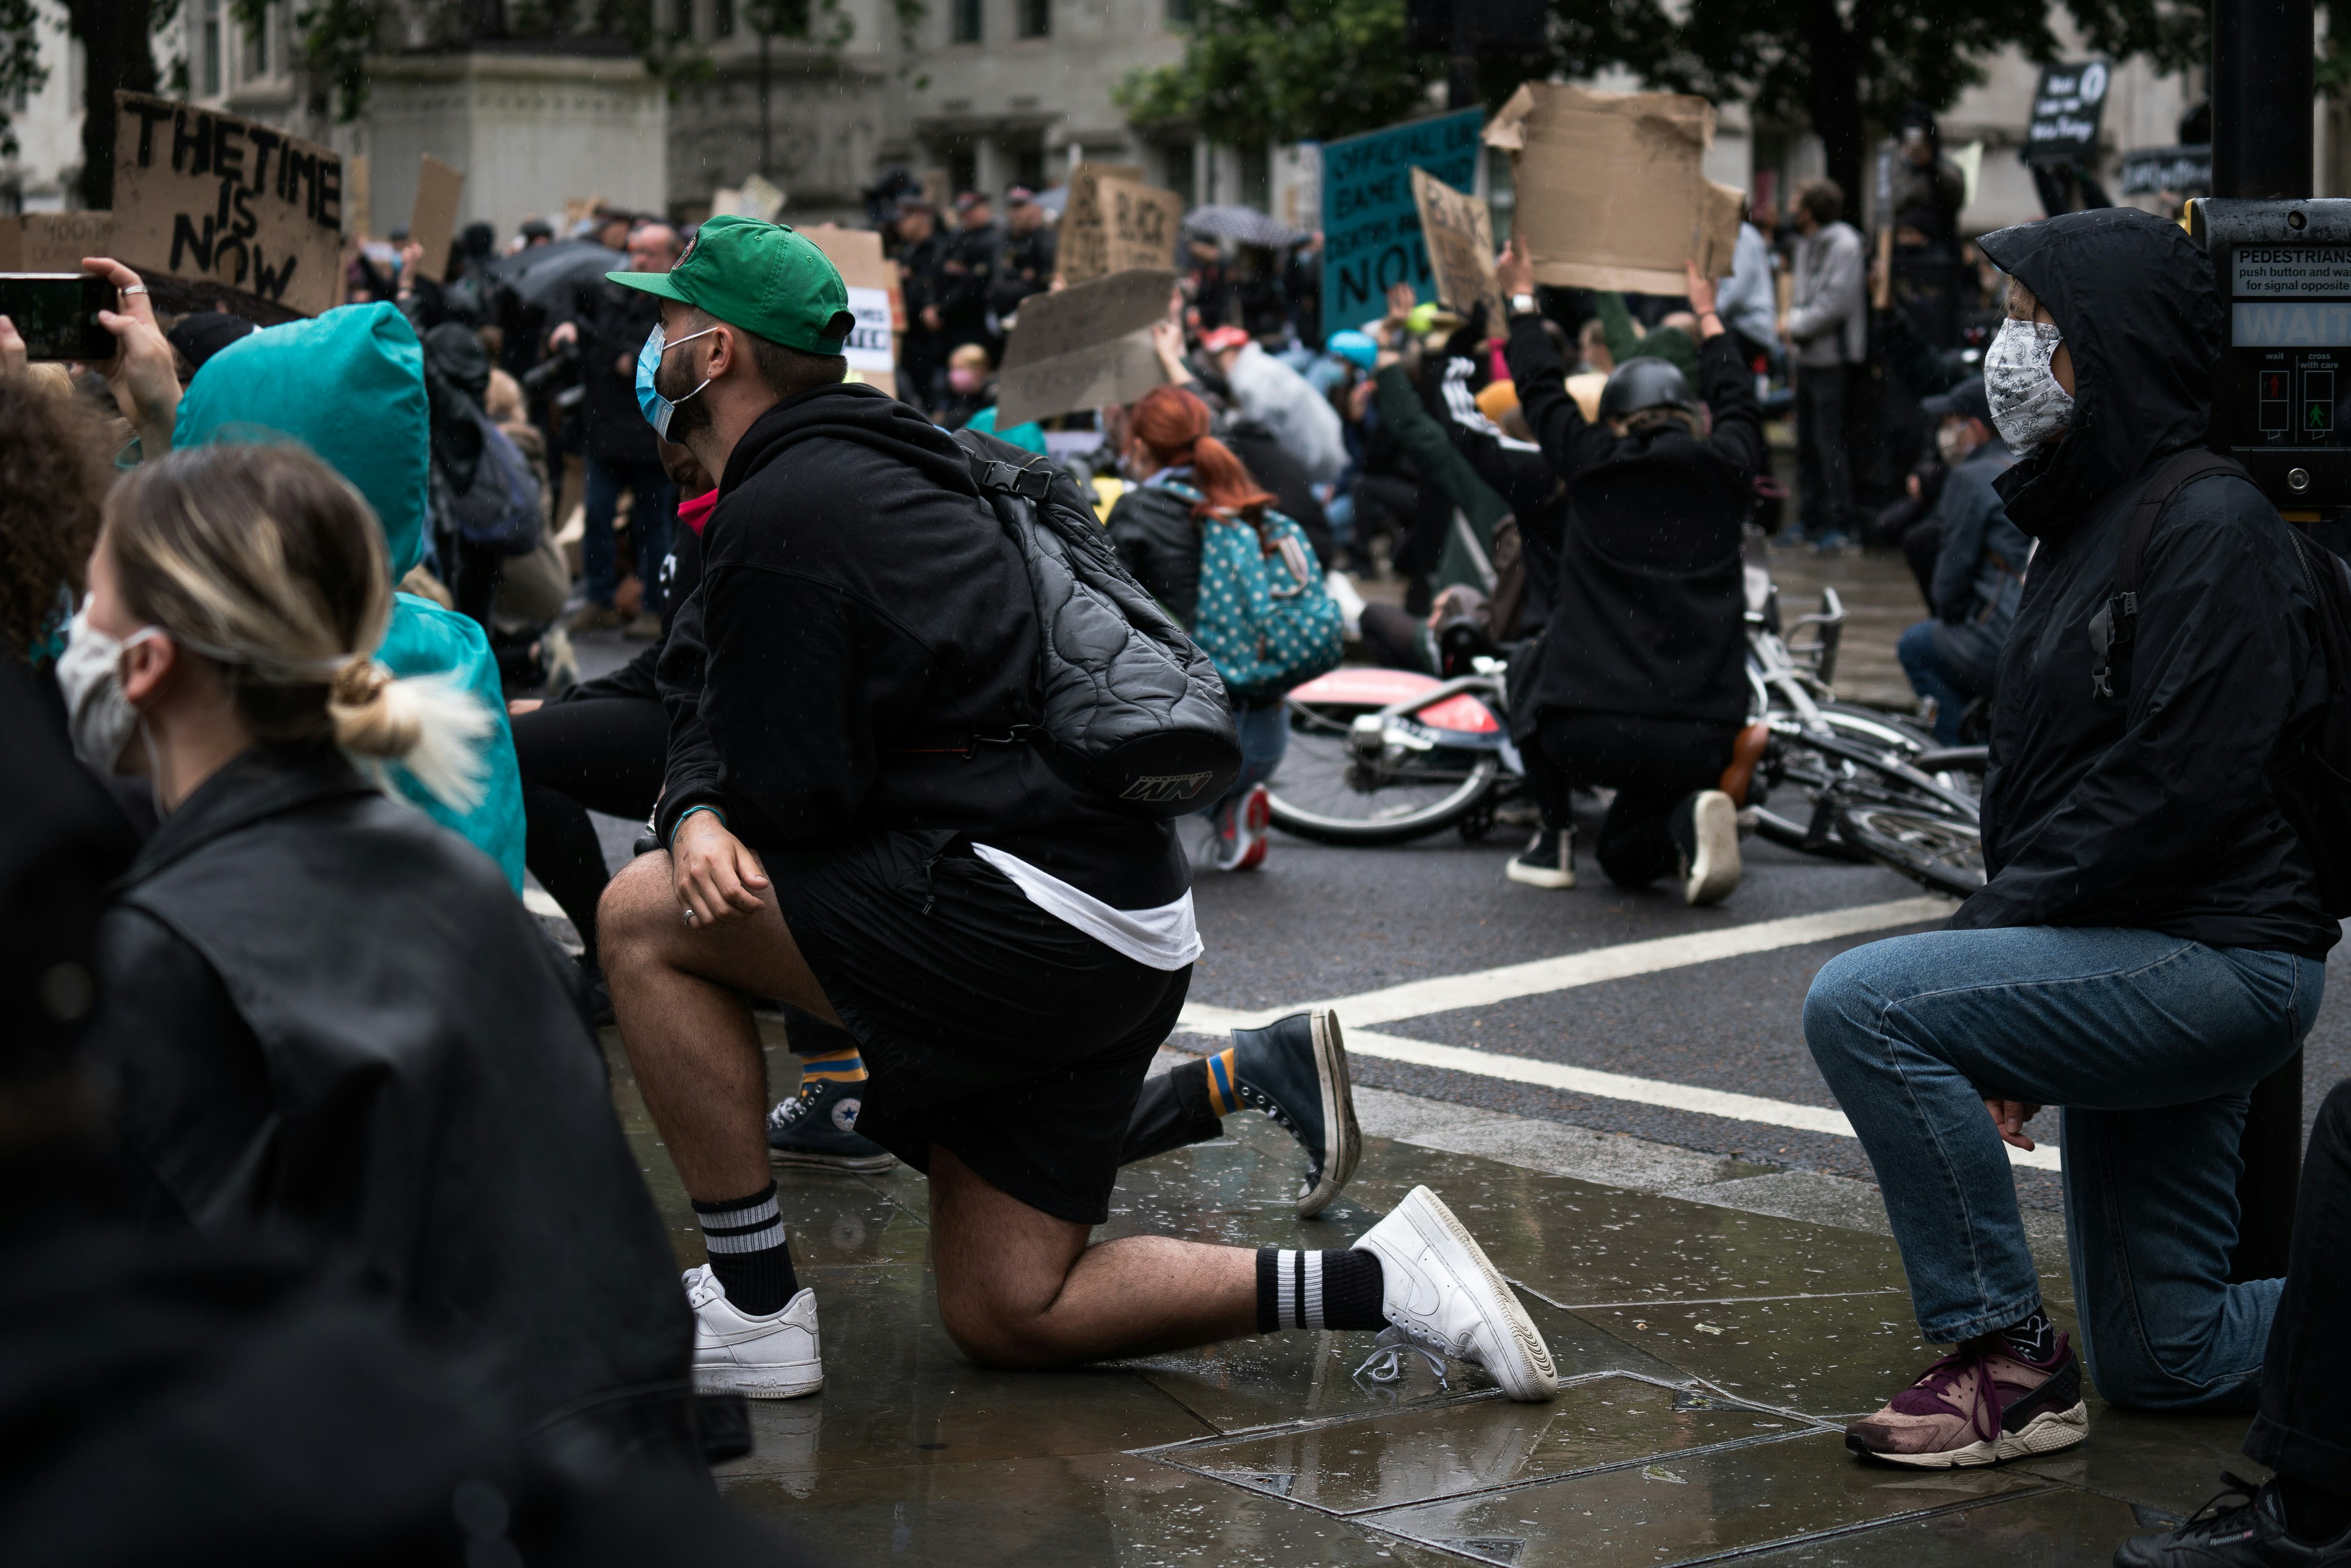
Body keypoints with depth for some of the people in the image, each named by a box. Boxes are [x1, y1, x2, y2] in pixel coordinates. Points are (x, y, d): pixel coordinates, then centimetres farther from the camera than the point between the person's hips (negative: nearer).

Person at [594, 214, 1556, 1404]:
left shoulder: (784, 513, -11)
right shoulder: (864, 472, 21)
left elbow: (792, 788, -14)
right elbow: (718, 718, 19)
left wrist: (711, 808, 8)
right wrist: (700, 815, -2)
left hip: (1025, 900, -10)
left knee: (642, 919, -3)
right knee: (1004, 1316, 13)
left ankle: (755, 1312, -1)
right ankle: (1377, 1281, 5)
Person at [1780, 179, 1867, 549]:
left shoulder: (1844, 244, -14)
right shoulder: (1806, 243, 13)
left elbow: (1836, 304, -19)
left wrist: (1795, 325, -11)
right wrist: (1791, 316, 3)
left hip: (1833, 359, -9)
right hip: (1807, 357, 9)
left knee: (1829, 442, -7)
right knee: (1807, 443, 13)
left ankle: (1838, 524, -2)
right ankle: (1810, 520, 21)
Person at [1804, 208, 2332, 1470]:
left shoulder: (2210, 527, -15)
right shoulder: (2087, 521, 15)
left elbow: (2177, 787, -24)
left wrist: (1990, 931, -19)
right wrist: (1994, 1033, 9)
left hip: (2216, 961, -10)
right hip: (2135, 962, 10)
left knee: (1861, 1005, -24)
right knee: (2160, 1361, 12)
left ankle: (2007, 1360, -12)